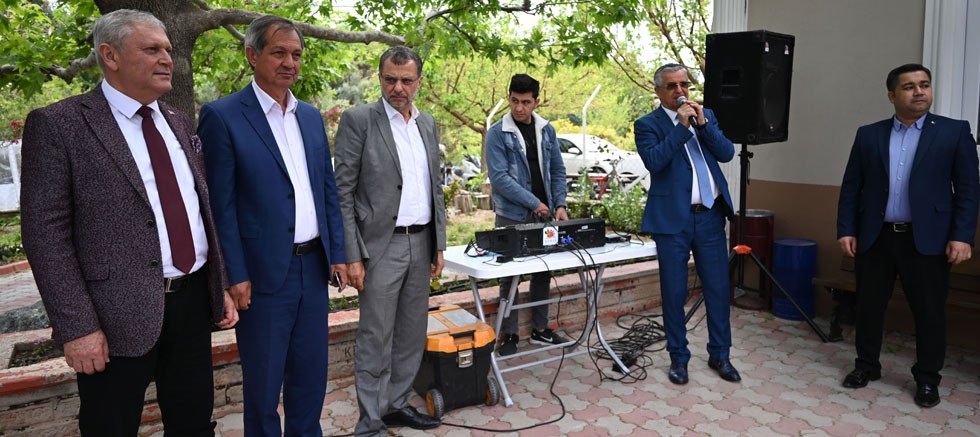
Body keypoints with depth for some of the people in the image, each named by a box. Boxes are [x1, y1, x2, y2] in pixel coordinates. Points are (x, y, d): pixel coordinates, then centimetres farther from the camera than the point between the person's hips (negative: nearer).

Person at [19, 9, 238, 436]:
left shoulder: (178, 123, 11)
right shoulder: (58, 125, -7)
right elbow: (45, 233, -10)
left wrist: (221, 286, 11)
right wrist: (76, 327, -15)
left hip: (194, 302, 6)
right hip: (120, 315, -5)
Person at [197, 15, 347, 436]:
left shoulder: (312, 116, 10)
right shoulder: (222, 116, -8)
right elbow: (221, 204, -10)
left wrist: (337, 253, 8)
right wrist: (236, 275, -11)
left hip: (313, 266, 6)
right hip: (263, 272, -5)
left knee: (312, 371, 17)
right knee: (263, 379, 11)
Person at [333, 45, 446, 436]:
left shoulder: (427, 124, 12)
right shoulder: (358, 120, -6)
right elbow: (343, 192, -9)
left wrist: (438, 244, 11)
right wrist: (352, 256, -14)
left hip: (420, 244, 6)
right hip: (381, 246, -6)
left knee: (412, 335, 14)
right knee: (376, 340, 1)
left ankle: (397, 404, 30)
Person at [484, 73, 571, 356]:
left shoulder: (546, 130, 7)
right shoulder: (498, 133, -8)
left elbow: (557, 170, 11)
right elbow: (499, 177, -15)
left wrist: (559, 205, -1)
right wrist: (534, 202, -15)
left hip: (544, 215, 5)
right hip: (512, 216, -5)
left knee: (543, 273, 13)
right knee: (510, 276, 3)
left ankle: (540, 329, 27)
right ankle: (509, 335, 14)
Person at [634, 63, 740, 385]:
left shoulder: (706, 115, 13)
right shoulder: (647, 125, -1)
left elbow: (727, 153, 3)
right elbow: (654, 161, -17)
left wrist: (702, 123, -8)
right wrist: (681, 126, -16)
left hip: (710, 216, 4)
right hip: (673, 219, -4)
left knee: (718, 288, 10)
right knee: (674, 292, 6)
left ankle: (719, 355, 27)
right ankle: (678, 357, 22)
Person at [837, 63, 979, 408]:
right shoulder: (868, 135, 7)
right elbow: (850, 187, 6)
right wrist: (846, 230, 0)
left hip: (927, 239, -1)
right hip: (875, 237, 2)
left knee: (930, 312, 7)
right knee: (869, 306, 10)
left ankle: (927, 378, 23)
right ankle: (867, 365, 27)